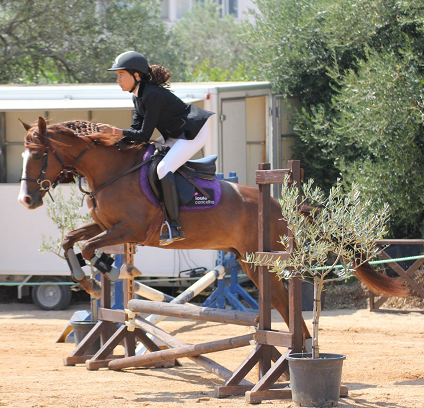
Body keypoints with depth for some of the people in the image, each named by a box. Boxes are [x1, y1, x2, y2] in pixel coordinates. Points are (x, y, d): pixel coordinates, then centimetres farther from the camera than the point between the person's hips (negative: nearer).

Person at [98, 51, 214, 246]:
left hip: (194, 132, -11)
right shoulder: (138, 96, 5)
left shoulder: (152, 96, -25)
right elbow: (136, 129, 6)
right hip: (177, 135, 11)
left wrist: (115, 131, -25)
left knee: (163, 169, -25)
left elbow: (144, 136, -24)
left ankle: (175, 227, -25)